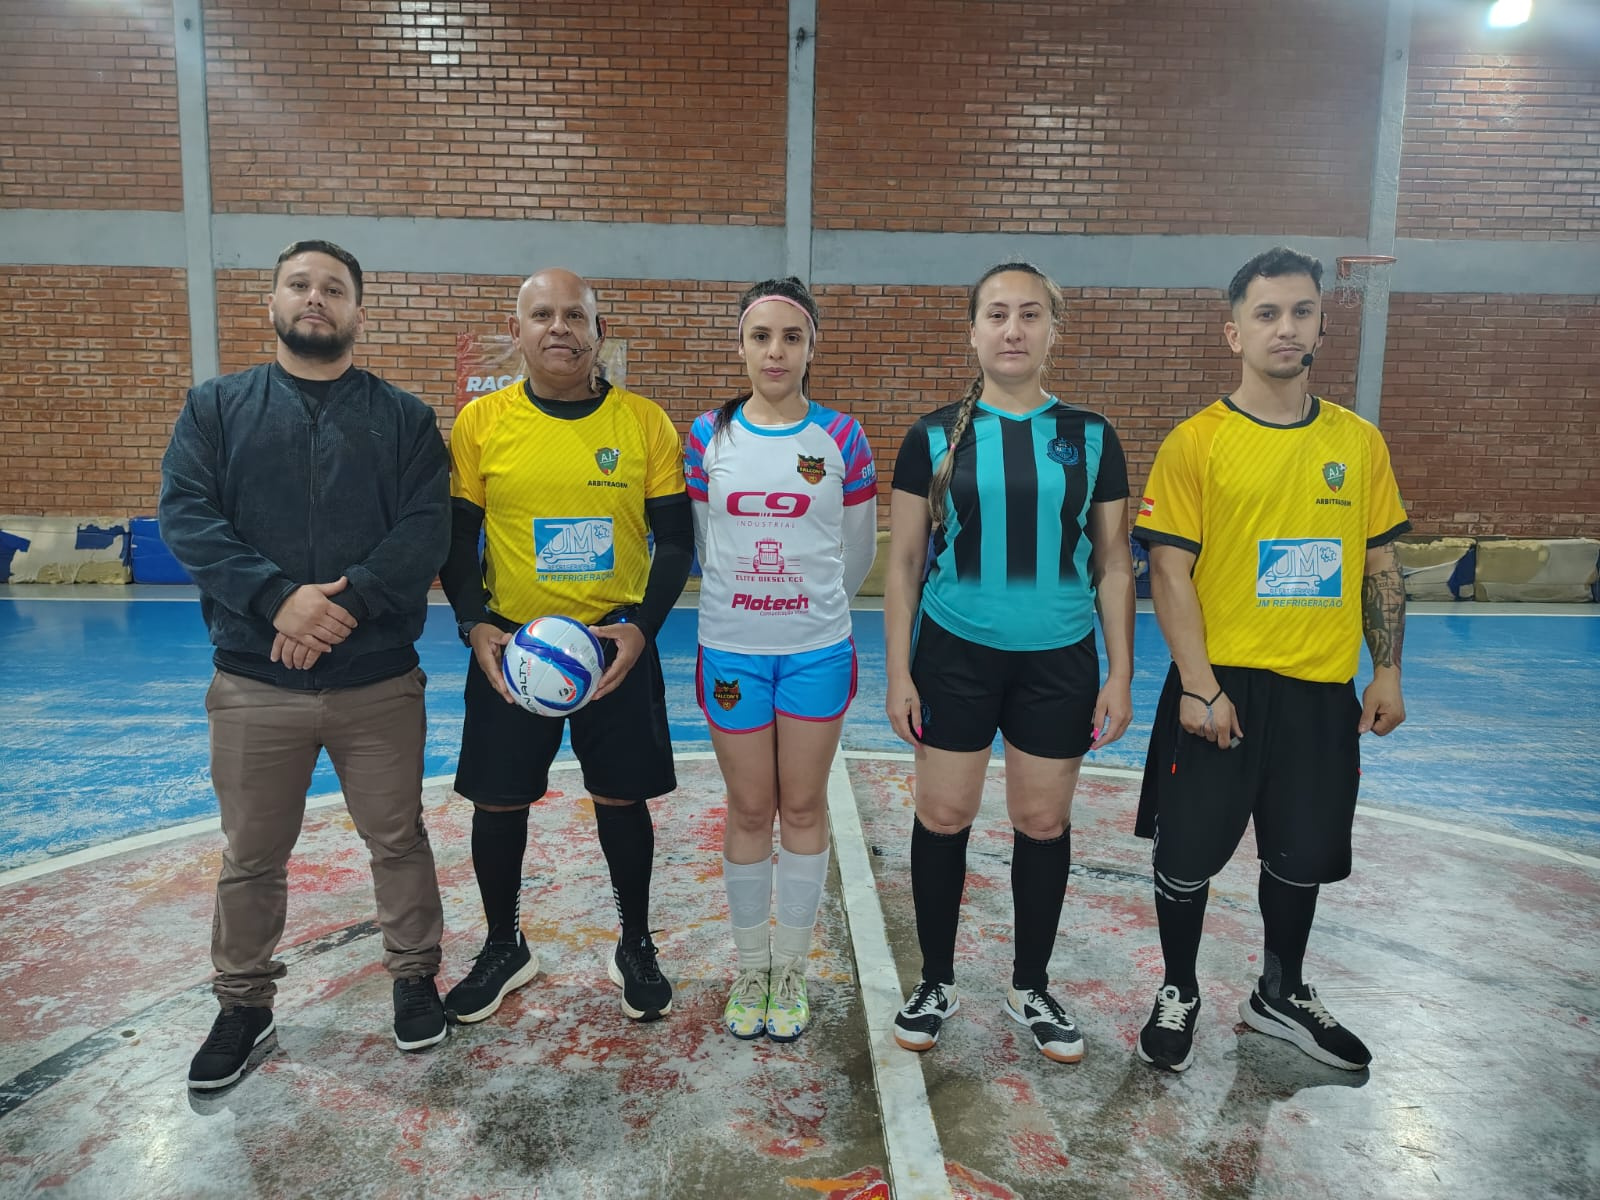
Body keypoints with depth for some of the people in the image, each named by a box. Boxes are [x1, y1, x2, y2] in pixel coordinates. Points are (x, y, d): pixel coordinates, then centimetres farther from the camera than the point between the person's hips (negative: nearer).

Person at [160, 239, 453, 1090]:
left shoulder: (405, 418, 5)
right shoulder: (216, 407, 7)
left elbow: (425, 531, -6)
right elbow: (185, 517, -5)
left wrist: (345, 602, -20)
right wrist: (277, 597, -20)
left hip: (379, 679, 0)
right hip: (252, 681, 1)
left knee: (398, 838, 11)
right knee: (251, 857, 12)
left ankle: (414, 974, 32)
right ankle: (243, 1005, 32)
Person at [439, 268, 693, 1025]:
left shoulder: (646, 423, -3)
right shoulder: (480, 422, -2)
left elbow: (675, 541, 0)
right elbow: (456, 539, 3)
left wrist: (642, 626, -13)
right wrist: (475, 626, -11)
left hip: (617, 643, 0)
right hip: (510, 646, 1)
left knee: (622, 799, 10)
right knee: (498, 802, 10)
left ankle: (635, 948, 32)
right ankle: (504, 948, 34)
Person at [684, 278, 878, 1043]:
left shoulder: (841, 436, -2)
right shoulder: (708, 435, 0)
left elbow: (858, 550, 8)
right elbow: (700, 543, 10)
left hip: (817, 649, 0)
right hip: (731, 649, 0)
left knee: (803, 808, 8)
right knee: (749, 811, 9)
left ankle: (791, 970, 25)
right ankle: (750, 968, 27)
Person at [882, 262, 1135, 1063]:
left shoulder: (1090, 437, 3)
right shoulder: (936, 437, 0)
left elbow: (1112, 563, 5)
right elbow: (904, 561, 1)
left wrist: (1120, 673, 1)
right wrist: (898, 673, -4)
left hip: (1059, 660, 1)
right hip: (955, 655, -1)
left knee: (1043, 822, 10)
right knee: (943, 817, 6)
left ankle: (1030, 988, 30)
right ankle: (936, 982, 27)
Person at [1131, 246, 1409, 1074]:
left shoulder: (1360, 442, 5)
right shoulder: (1195, 443, -8)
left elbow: (1381, 564, 11)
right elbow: (1169, 571, -11)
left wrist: (1387, 672, 5)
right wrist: (1198, 685, -16)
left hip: (1322, 690, 4)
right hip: (1222, 686, -4)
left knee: (1304, 856, 17)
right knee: (1189, 854, 6)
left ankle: (1280, 996, 40)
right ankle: (1178, 995, 31)